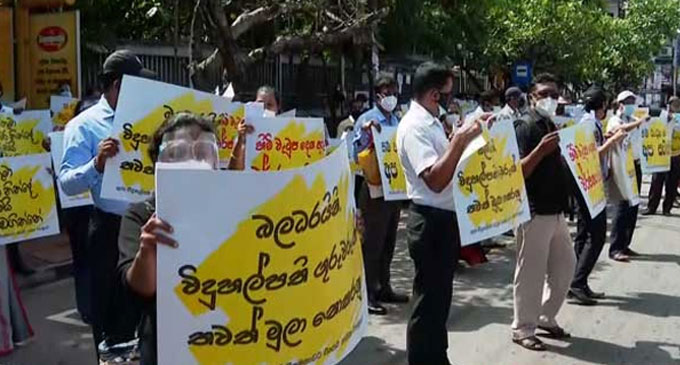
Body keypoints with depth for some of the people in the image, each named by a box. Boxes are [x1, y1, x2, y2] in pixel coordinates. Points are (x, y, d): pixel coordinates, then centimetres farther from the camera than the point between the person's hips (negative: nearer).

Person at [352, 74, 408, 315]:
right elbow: (357, 154, -13)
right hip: (375, 189, -7)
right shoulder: (366, 120, -7)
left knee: (388, 242, 14)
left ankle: (384, 288, 26)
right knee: (372, 243, -3)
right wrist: (365, 132, -26)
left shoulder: (397, 121, 13)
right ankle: (368, 294, 3)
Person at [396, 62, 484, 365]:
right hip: (430, 221, -10)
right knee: (428, 299, 0)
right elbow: (435, 180, -29)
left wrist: (465, 138, 16)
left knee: (441, 295, 20)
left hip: (445, 217, 10)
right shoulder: (414, 126, -18)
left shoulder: (432, 122, 12)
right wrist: (460, 140, -28)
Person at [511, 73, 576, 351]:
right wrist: (541, 150, -30)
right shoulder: (524, 126, -12)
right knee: (531, 273, -1)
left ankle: (546, 318, 32)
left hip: (556, 211, 9)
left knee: (565, 266, 17)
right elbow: (517, 173, -20)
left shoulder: (552, 125, 14)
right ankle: (523, 329, 12)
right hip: (534, 213, -9)